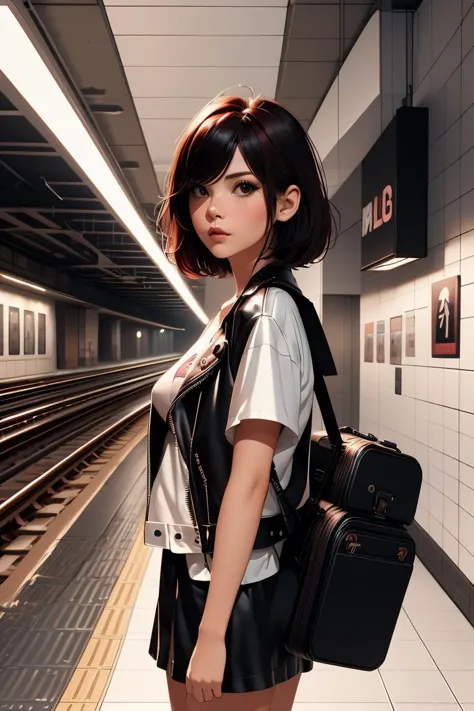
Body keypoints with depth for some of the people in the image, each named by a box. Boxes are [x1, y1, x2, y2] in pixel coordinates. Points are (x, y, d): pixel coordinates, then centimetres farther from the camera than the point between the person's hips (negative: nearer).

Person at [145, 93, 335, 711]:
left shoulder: (268, 315, -20)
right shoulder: (237, 312, 7)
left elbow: (249, 480, -22)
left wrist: (212, 631, -16)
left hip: (238, 594, -8)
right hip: (200, 576, 8)